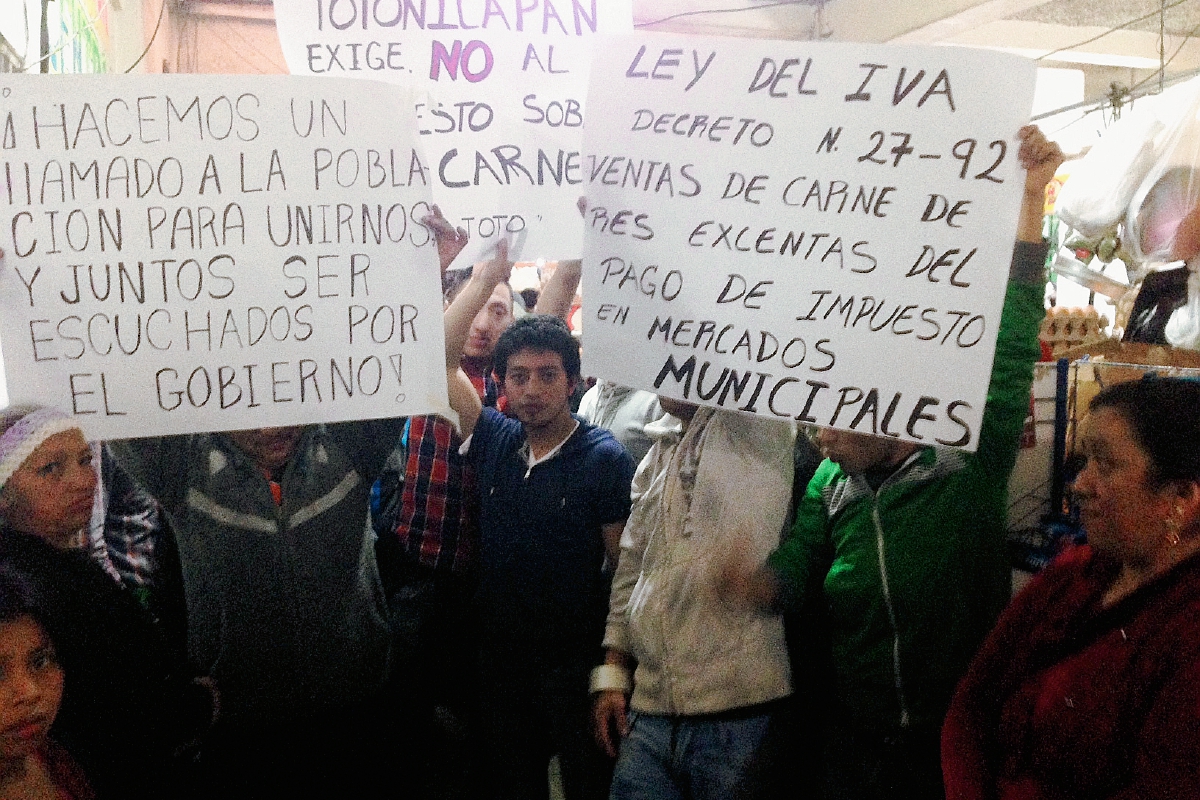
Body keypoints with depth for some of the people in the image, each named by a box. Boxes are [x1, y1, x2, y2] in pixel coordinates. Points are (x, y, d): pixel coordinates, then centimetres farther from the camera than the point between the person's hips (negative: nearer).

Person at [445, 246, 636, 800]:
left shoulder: (604, 459, -10)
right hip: (498, 658, 4)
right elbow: (440, 358, 1)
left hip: (575, 665, -4)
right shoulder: (495, 442, 2)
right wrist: (487, 277, -2)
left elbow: (626, 568, -10)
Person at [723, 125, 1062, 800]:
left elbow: (1014, 348, -16)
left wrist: (1033, 196, -20)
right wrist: (762, 582, -20)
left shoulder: (972, 462, -9)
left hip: (961, 737, -3)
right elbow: (795, 573, 5)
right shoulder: (829, 485, 5)